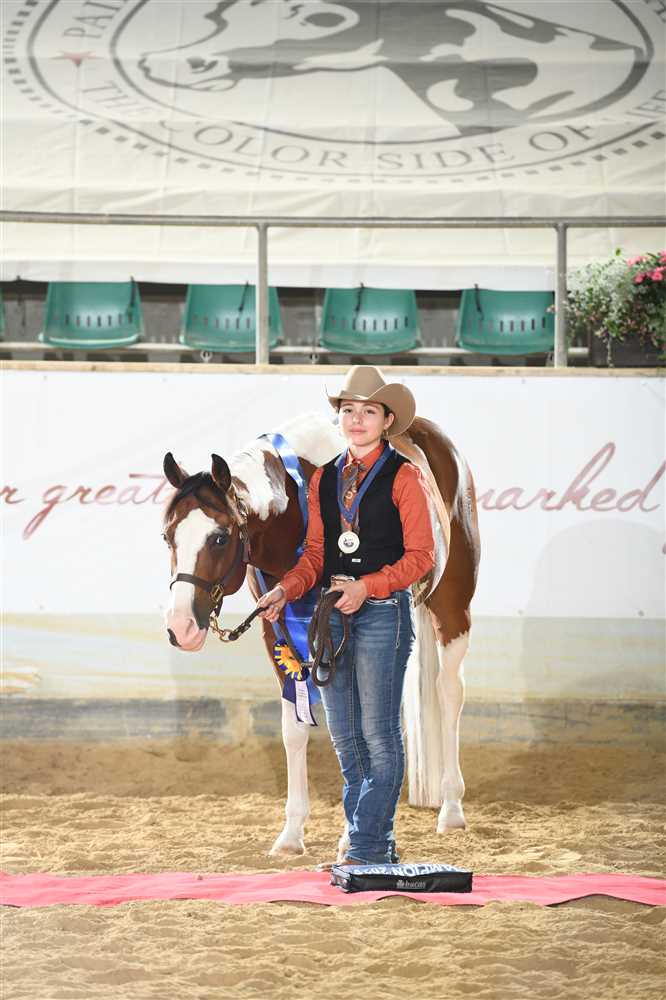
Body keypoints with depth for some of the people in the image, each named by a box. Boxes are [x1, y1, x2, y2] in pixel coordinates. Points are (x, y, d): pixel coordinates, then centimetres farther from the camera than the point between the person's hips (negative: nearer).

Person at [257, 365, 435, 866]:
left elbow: (421, 555, -8)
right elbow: (315, 552, 14)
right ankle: (376, 844, 17)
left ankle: (368, 848, -2)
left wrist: (367, 587, -19)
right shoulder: (325, 479, 13)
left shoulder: (403, 477, -4)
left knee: (379, 734, -5)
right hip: (332, 613, 7)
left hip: (382, 613, -6)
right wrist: (286, 589, -4)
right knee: (345, 736, 9)